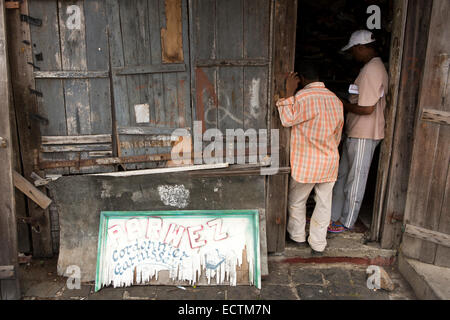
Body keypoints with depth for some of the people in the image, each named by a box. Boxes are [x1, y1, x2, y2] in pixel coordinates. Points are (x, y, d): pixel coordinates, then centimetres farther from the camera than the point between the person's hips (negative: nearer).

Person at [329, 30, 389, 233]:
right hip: (354, 133, 10)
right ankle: (334, 215, 28)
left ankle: (347, 222, 18)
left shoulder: (371, 70, -20)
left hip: (363, 136, -10)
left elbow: (366, 108, -24)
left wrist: (343, 105, -10)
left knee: (355, 179, 3)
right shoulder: (376, 67, 14)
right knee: (342, 176, 16)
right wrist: (347, 103, 11)